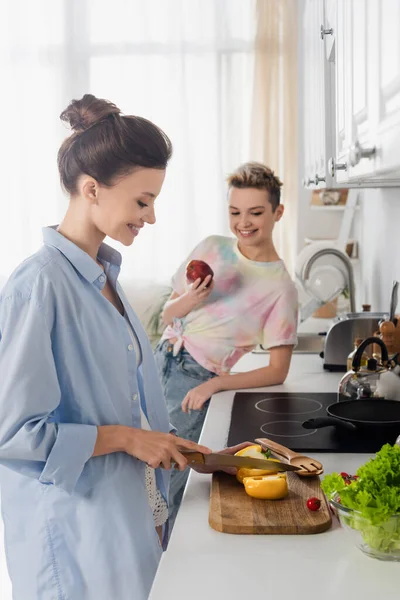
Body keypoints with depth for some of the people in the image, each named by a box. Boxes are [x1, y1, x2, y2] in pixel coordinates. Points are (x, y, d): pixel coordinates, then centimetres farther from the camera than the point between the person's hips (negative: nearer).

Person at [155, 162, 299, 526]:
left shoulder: (280, 287, -8)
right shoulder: (211, 248, 5)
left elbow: (277, 372, -6)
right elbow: (167, 316, 10)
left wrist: (215, 384, -16)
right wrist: (190, 300, -12)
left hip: (195, 383, -4)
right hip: (159, 363, 5)